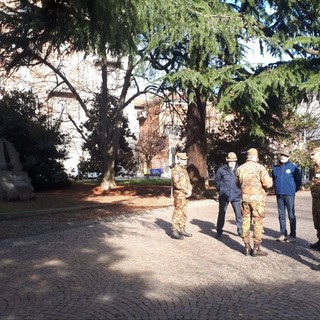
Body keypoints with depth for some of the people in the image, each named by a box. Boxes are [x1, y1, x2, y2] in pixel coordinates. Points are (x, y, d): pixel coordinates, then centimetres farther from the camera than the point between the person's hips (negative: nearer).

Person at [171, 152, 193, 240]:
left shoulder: (184, 169, 16)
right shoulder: (176, 169, -11)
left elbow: (188, 182, 17)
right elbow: (177, 183, -19)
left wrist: (190, 191, -1)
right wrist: (186, 191, -15)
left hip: (185, 195, 9)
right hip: (179, 195, -9)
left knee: (183, 213, 13)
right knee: (177, 213, -7)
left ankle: (182, 230, 21)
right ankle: (174, 232, -3)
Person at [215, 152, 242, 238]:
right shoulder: (221, 170, -6)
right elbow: (217, 181, 7)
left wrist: (239, 190, 5)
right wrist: (221, 190, 8)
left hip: (236, 195, 0)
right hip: (224, 196, 0)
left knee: (238, 213, 3)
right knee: (222, 213, 8)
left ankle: (240, 230, 18)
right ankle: (219, 231, 19)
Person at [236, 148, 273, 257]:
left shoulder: (240, 168, 6)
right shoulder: (259, 167, -10)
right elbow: (267, 183, -13)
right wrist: (270, 179, 9)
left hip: (245, 198, 5)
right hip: (257, 198, -5)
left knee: (245, 222, 11)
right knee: (258, 223, 2)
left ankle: (247, 247, 17)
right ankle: (256, 249, 4)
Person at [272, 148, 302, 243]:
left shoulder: (293, 167, -6)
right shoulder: (275, 167, 5)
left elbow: (299, 180, 1)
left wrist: (293, 190, 4)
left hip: (289, 195, -4)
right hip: (279, 195, 4)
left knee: (291, 215, 1)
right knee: (281, 215, 10)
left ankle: (292, 235, 7)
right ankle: (283, 234, 19)